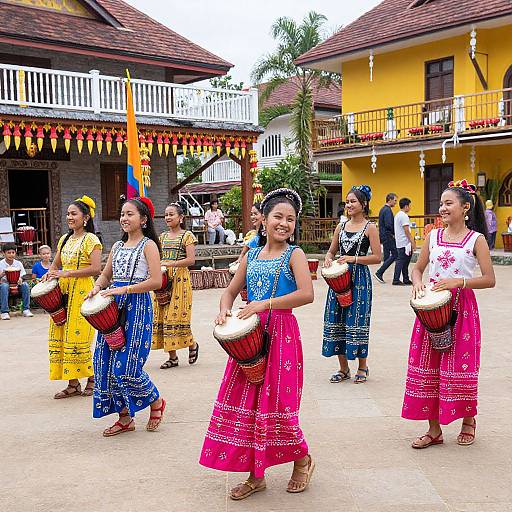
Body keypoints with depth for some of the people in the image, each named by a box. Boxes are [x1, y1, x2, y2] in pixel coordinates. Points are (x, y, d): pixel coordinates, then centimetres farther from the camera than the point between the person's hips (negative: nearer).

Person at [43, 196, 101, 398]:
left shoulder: (90, 239, -7)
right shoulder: (64, 239, 14)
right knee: (62, 335, 5)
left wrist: (67, 273, -19)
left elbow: (96, 268, -17)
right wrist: (50, 273, 2)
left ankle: (93, 377, 12)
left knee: (77, 336, -6)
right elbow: (56, 264, 24)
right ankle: (73, 383, 12)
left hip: (82, 292, -7)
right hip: (63, 292, 7)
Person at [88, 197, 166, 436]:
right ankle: (125, 417, 16)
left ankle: (156, 402, 17)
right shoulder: (117, 246, 15)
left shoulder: (148, 245, -4)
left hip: (137, 307, -7)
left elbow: (156, 281, -14)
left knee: (126, 365, -10)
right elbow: (106, 274, 22)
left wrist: (124, 289, -19)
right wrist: (97, 287, -1)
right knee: (107, 362, 3)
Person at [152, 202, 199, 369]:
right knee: (164, 315, 2)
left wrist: (170, 264, -21)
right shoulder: (162, 237, 15)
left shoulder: (187, 236, -3)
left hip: (180, 279, -6)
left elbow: (191, 260, -12)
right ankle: (172, 357, 9)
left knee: (177, 315, -9)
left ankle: (192, 345, 18)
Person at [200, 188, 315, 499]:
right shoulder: (251, 255, 11)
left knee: (275, 403, -3)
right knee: (245, 402, 5)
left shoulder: (294, 254, -3)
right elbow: (231, 291, 17)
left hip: (281, 334, -5)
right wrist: (224, 310, -5)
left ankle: (302, 460, 25)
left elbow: (307, 294, -18)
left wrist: (265, 304, -21)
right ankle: (256, 475, 19)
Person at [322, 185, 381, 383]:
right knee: (337, 319, 5)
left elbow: (377, 257, -8)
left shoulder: (370, 227, -3)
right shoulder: (341, 227, 12)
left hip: (359, 279, -5)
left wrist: (354, 259, -17)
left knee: (357, 320, -3)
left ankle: (362, 367, 15)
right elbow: (332, 250, 20)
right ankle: (343, 369, 17)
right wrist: (328, 258, -2)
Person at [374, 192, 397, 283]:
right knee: (394, 255, -7)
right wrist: (394, 233, -8)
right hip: (388, 236, -10)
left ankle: (380, 275, 10)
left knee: (386, 256, 11)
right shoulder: (388, 210, -15)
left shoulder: (383, 209, 15)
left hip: (383, 236, 10)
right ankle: (379, 273, -10)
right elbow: (388, 225, -23)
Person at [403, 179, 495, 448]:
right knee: (428, 365, 4)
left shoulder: (476, 239, -5)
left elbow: (489, 280, -8)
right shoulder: (433, 236, 8)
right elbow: (418, 268, 15)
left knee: (459, 365, 2)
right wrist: (417, 283, -6)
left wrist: (458, 282, -20)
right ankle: (434, 429, 14)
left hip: (461, 307, -4)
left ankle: (468, 420, 27)